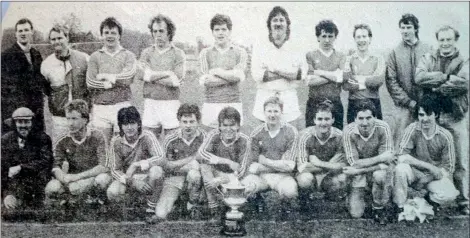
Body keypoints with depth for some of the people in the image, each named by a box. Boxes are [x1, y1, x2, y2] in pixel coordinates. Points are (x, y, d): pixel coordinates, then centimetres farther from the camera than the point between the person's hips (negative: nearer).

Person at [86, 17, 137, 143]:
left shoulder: (128, 56, 8)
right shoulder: (95, 57, 11)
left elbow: (128, 78, -9)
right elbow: (90, 83, -2)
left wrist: (106, 76, -3)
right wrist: (117, 81, -5)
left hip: (122, 106, -1)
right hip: (100, 108, 1)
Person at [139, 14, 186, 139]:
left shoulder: (178, 54, 2)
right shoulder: (146, 52, 10)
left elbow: (176, 81, -9)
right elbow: (145, 75, -6)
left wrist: (153, 76, -4)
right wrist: (167, 74, -7)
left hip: (170, 102, -2)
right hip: (150, 102, 2)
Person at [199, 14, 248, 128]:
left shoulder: (240, 52, 8)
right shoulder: (205, 53, 8)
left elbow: (239, 76, -6)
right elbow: (204, 81, -3)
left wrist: (216, 71, -4)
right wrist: (230, 76, -7)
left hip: (233, 103, 0)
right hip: (211, 104, 0)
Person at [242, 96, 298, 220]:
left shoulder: (291, 132, -5)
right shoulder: (257, 133, 1)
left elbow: (289, 166, -9)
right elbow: (254, 162, 1)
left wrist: (265, 161, -9)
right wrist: (279, 164, -9)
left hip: (282, 176, -1)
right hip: (261, 176, 1)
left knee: (290, 191, -34)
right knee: (245, 185, -30)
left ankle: (285, 204, 7)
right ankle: (258, 200, 9)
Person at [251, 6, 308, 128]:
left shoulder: (296, 49, 10)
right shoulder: (260, 48, 6)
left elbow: (303, 73, -2)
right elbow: (256, 74, -7)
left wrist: (273, 70, -11)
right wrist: (289, 73, -8)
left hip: (289, 100, 1)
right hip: (265, 99, 0)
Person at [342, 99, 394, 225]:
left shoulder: (383, 128, -21)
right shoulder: (349, 132, -22)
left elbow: (386, 163, -21)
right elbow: (354, 163, -21)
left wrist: (357, 170, -27)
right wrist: (380, 158, -28)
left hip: (378, 169, 0)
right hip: (358, 173, 0)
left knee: (380, 175, -37)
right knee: (356, 214, -9)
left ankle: (378, 208, -8)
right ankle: (356, 197, 28)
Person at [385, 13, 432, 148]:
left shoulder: (428, 50, 6)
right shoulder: (395, 53, 6)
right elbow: (391, 81, 0)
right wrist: (408, 101, -7)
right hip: (403, 106, 0)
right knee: (400, 141, -2)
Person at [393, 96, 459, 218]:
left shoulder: (445, 136, -10)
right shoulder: (413, 129, -13)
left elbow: (448, 168, -6)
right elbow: (402, 157, -20)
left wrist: (425, 180, -18)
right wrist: (429, 166, -24)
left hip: (435, 176, 0)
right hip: (415, 173, 0)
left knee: (449, 194, -30)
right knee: (401, 168, -33)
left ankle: (429, 199, 6)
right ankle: (400, 208, -13)